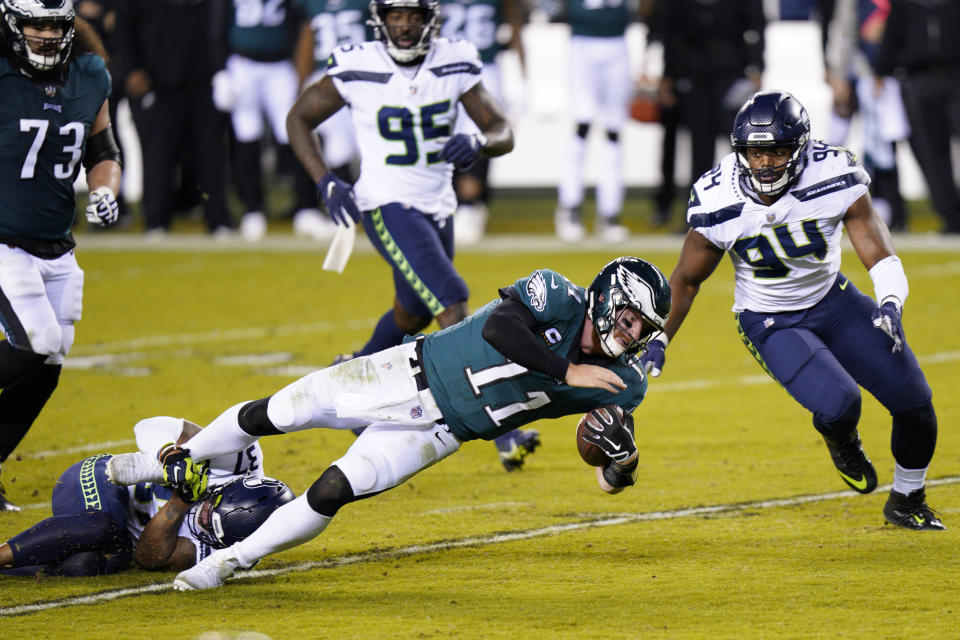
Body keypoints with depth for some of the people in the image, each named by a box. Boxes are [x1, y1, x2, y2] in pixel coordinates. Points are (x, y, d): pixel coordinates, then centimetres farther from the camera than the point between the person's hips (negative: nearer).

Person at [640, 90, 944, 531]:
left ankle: (907, 501, 30)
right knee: (837, 405, -27)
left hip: (832, 301, 3)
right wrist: (659, 340, -7)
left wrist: (890, 305, -38)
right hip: (769, 324, -3)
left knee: (913, 401, 1)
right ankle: (841, 441, 14)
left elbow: (879, 255, -19)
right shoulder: (718, 203, -21)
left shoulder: (834, 178, -21)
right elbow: (687, 280, -4)